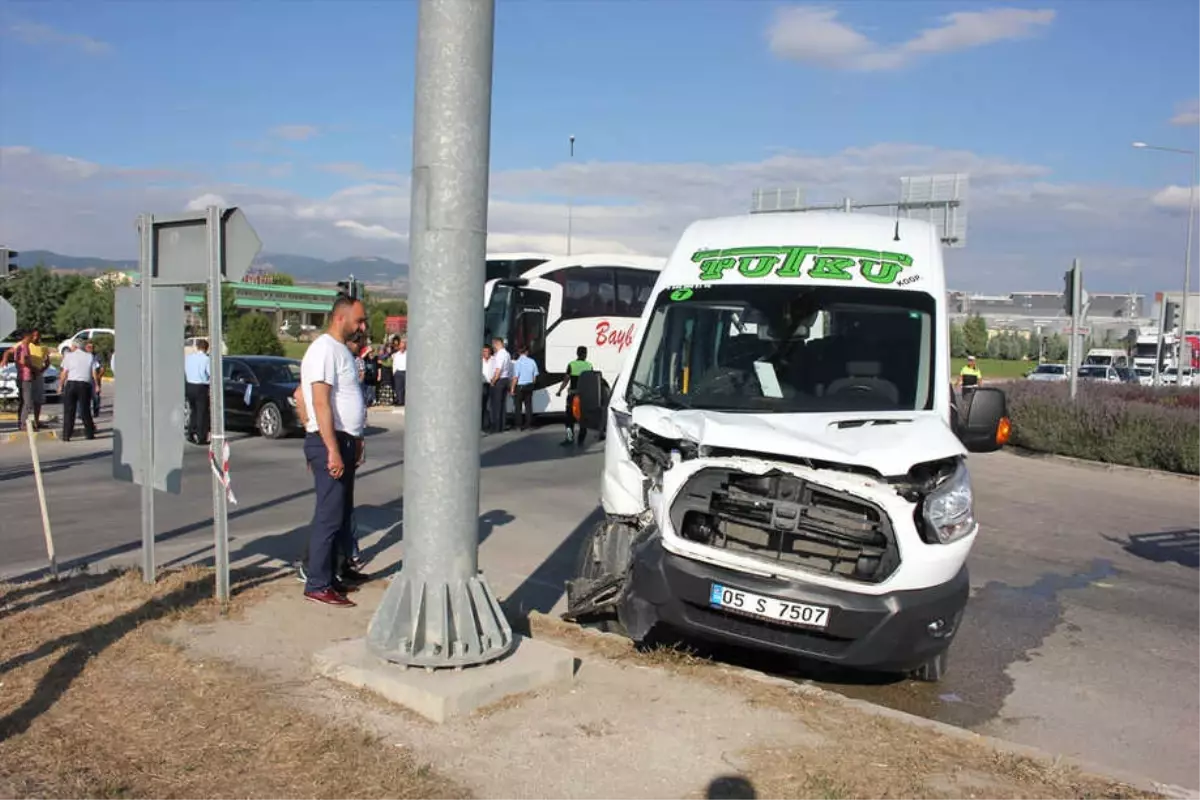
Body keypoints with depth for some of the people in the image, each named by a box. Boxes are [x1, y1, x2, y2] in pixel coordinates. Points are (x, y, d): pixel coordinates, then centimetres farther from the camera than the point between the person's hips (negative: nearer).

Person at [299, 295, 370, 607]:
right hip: (328, 442, -10)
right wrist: (333, 450, -26)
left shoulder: (342, 349, 16)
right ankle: (317, 585, -1)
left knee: (342, 512, 16)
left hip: (344, 441, 10)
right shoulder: (324, 349, -15)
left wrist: (356, 441, 21)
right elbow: (321, 403, -22)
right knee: (330, 515, -7)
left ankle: (336, 571, 25)